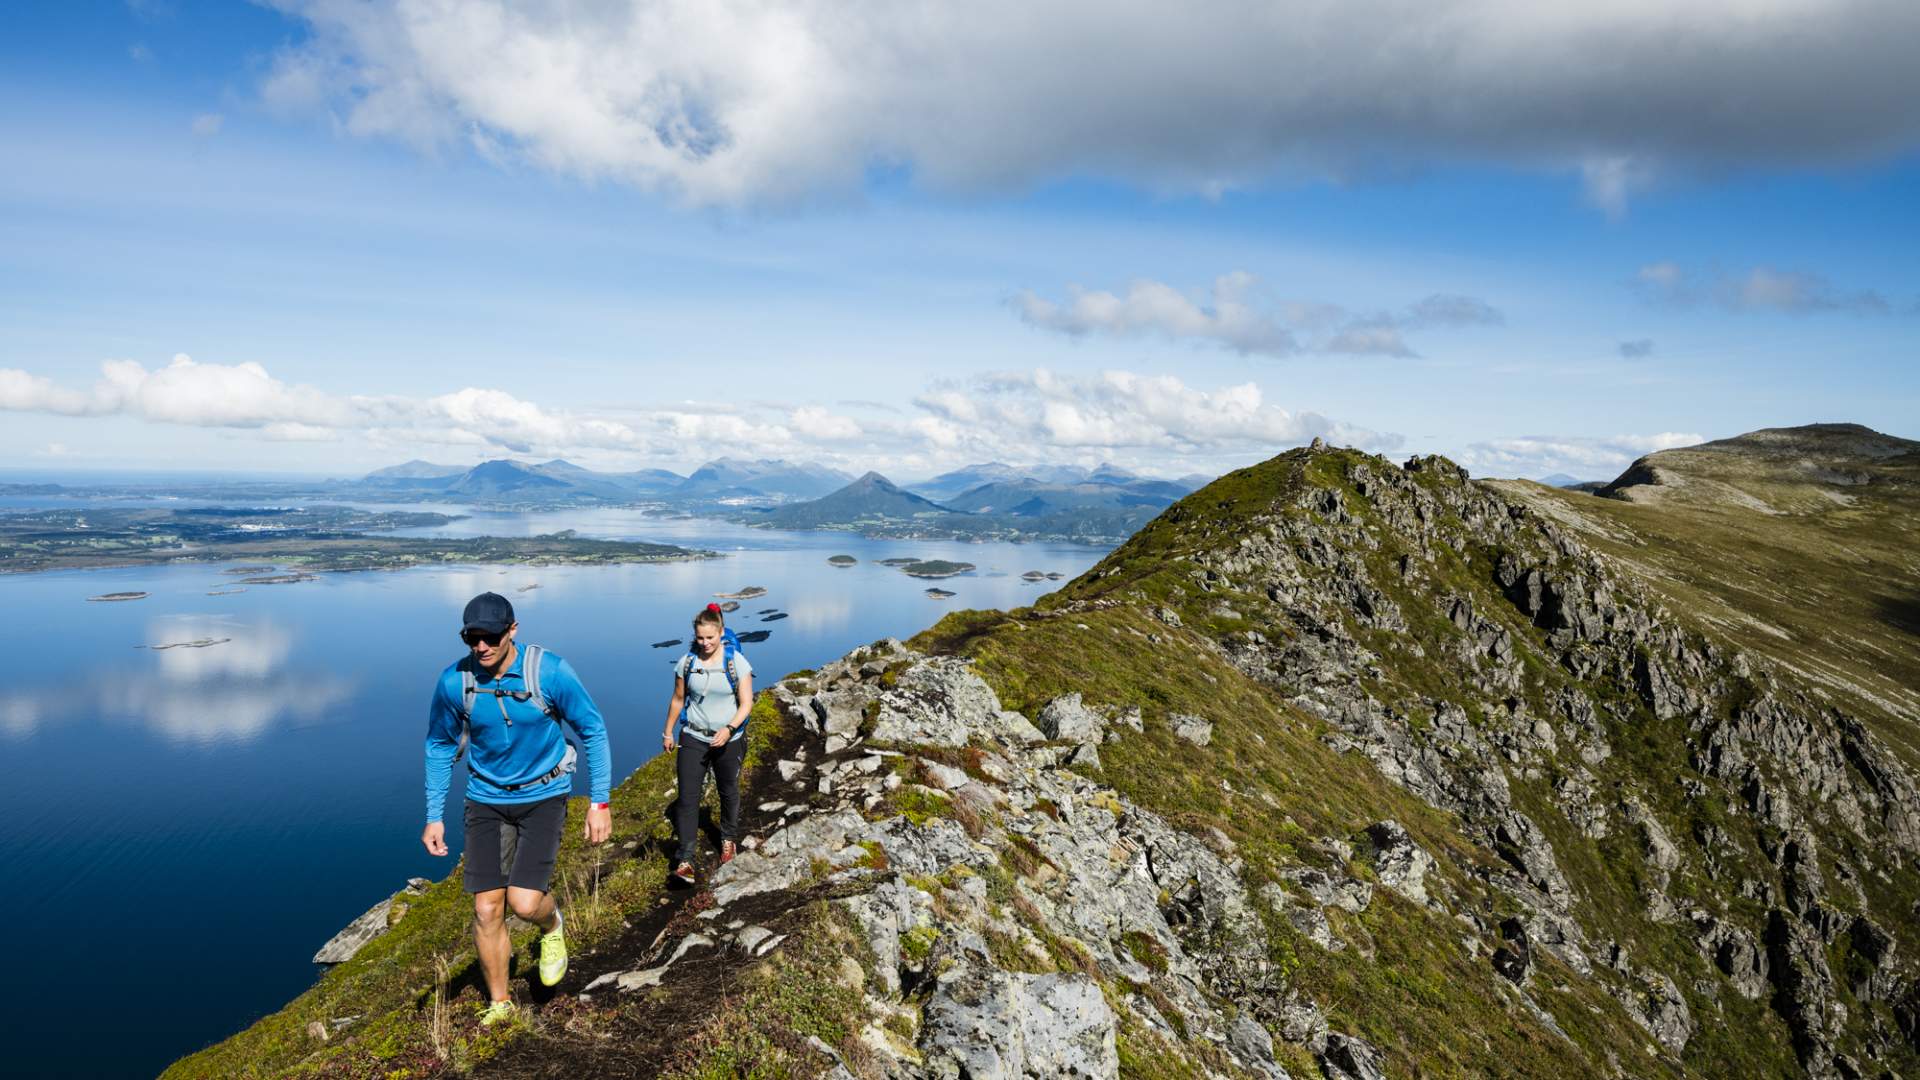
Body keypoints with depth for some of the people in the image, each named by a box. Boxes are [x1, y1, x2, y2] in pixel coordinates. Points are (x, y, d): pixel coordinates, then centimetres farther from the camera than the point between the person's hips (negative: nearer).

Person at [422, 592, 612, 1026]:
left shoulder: (550, 672, -20)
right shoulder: (454, 681, -12)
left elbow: (593, 731, -8)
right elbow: (439, 746, 5)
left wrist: (599, 801, -9)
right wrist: (434, 817, 5)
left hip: (543, 795, -3)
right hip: (486, 799, 3)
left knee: (524, 902, -15)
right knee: (486, 909, 3)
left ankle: (552, 927, 23)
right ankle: (499, 1003, 26)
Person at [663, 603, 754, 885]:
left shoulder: (737, 662, -12)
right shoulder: (687, 663, -4)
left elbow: (746, 704, -12)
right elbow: (678, 700, 9)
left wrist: (729, 729, -27)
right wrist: (668, 732, 15)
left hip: (728, 741, -1)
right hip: (693, 738, 1)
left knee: (728, 792, 17)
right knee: (687, 796, -8)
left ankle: (728, 839, 41)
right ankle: (684, 859, -5)